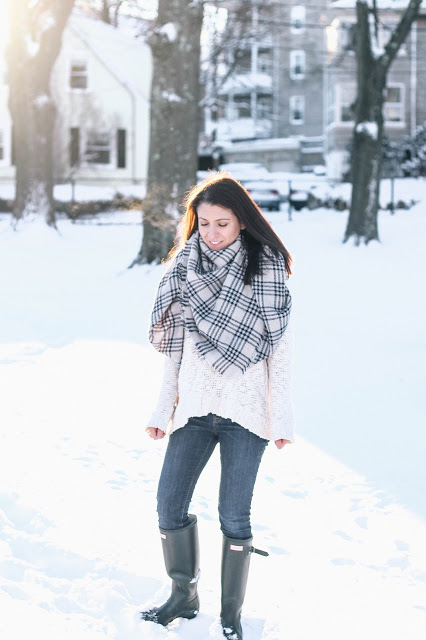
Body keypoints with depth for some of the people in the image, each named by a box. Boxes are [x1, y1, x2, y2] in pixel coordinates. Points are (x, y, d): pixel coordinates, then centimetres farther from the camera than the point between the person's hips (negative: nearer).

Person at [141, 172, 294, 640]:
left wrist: (281, 417, -8)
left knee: (234, 517, -2)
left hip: (246, 409, -4)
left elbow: (280, 346, -5)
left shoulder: (266, 268, -6)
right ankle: (183, 596, 24)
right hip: (194, 407, 4)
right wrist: (163, 409, 9)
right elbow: (176, 345, 10)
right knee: (168, 506, 3)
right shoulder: (186, 268, 6)